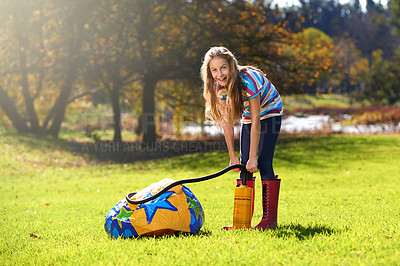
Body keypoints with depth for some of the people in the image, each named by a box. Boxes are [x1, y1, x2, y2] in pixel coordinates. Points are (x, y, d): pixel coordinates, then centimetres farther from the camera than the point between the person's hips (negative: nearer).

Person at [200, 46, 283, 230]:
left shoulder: (248, 81, -35)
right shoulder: (220, 87, -16)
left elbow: (256, 122, -32)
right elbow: (227, 122, -11)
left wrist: (253, 158, -30)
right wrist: (232, 156, -14)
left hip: (269, 113, -6)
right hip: (249, 115, 6)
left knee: (263, 162, -16)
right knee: (244, 164, -1)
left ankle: (270, 218, -14)